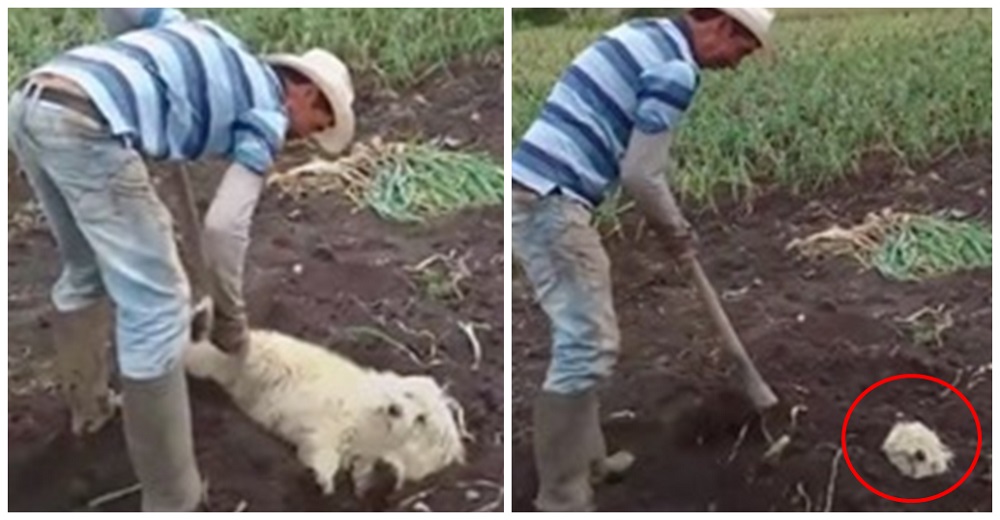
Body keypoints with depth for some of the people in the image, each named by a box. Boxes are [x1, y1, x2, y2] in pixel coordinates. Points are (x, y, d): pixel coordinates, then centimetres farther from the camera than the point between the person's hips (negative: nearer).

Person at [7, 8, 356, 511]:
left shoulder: (212, 47, 31)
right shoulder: (268, 111, 10)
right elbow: (225, 224, 2)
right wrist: (230, 318, 16)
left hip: (29, 103, 9)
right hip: (87, 125, -9)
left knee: (84, 271, 30)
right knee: (157, 308, 0)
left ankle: (90, 405, 48)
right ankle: (171, 503, 7)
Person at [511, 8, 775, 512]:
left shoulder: (644, 33, 19)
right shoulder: (677, 69, -11)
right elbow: (641, 174, -11)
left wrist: (671, 221, 27)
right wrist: (675, 230, 8)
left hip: (531, 188, 10)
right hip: (549, 199, -10)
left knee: (583, 337, 19)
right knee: (589, 344, -8)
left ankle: (586, 459, 30)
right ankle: (561, 499, -1)